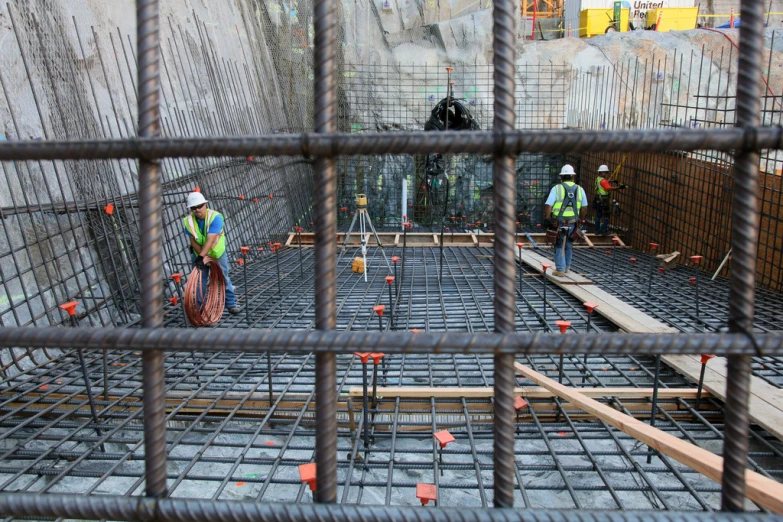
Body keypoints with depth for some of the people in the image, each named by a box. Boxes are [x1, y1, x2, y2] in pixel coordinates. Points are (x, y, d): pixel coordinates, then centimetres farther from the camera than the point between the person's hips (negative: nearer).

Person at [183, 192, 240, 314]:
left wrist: (201, 256, -46)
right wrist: (201, 256, -24)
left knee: (224, 279, 7)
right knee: (199, 280, 4)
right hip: (199, 254, 2)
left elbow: (210, 240, -38)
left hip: (217, 253, -2)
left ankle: (231, 304, 19)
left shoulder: (215, 217, -30)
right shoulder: (188, 221, -17)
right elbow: (193, 241, -15)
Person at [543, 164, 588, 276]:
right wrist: (580, 220, 18)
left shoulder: (556, 188, -8)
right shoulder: (579, 189, 3)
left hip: (558, 224, -3)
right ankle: (566, 267, 30)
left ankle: (560, 269, 6)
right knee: (569, 246, 19)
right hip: (573, 224, 3)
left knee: (559, 246, 7)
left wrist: (547, 219, -4)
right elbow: (584, 208, 6)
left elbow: (548, 205, -14)